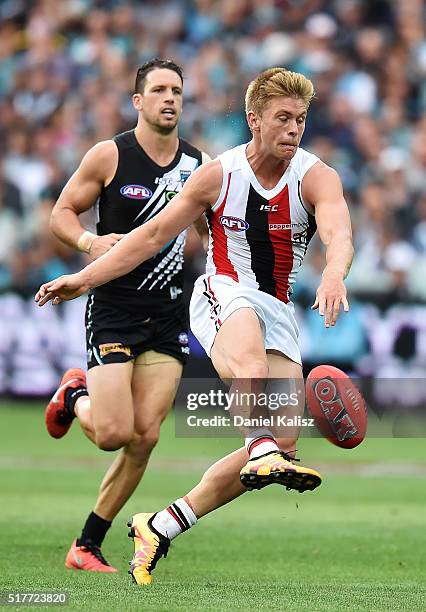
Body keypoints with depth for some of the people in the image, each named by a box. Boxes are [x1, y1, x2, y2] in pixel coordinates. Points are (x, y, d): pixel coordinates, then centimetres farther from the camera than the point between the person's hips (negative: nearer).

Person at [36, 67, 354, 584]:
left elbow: (339, 234, -26)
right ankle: (264, 453, -62)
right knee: (249, 350, -40)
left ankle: (160, 527, 1)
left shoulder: (316, 177, -5)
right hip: (222, 293, -2)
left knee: (283, 441, -8)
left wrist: (334, 273, -50)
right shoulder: (218, 175, -2)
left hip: (277, 310, 2)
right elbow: (154, 235, 7)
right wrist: (84, 279, 3)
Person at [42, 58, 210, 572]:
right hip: (113, 309, -4)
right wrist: (90, 242, -17)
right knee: (113, 433, -13)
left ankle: (87, 546, 9)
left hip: (168, 317, 4)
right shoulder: (109, 155, -4)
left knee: (144, 437, -5)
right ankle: (75, 395, 24)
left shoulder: (199, 165, 7)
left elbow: (212, 232, 20)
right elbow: (61, 214, 2)